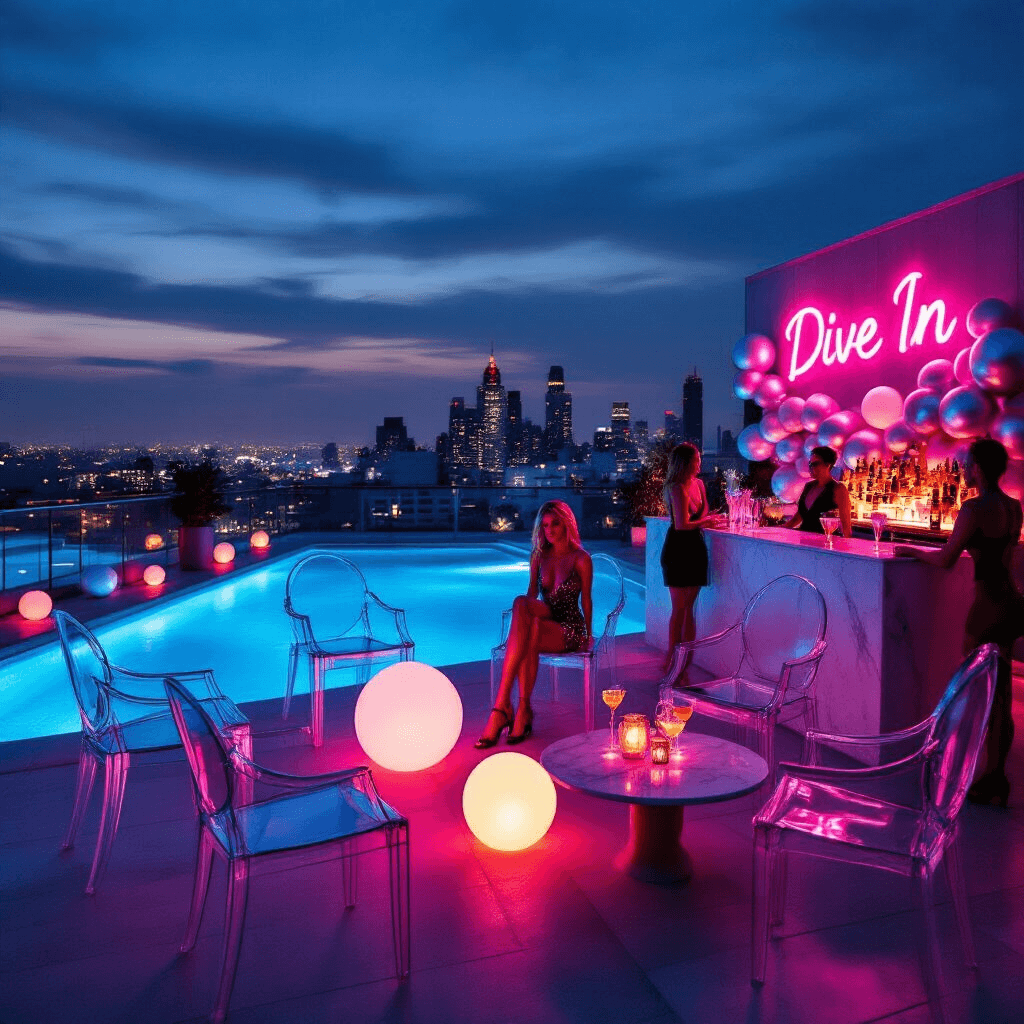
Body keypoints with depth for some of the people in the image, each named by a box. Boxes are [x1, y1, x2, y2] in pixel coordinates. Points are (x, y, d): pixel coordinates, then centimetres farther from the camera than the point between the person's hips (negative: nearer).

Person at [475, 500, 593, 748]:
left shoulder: (581, 559, 0)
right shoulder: (539, 556, 14)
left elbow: (586, 599, 6)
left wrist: (588, 634, 12)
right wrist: (524, 615, -1)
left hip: (570, 631, -3)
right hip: (544, 620, 3)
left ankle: (502, 708, -36)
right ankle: (522, 710, -38)